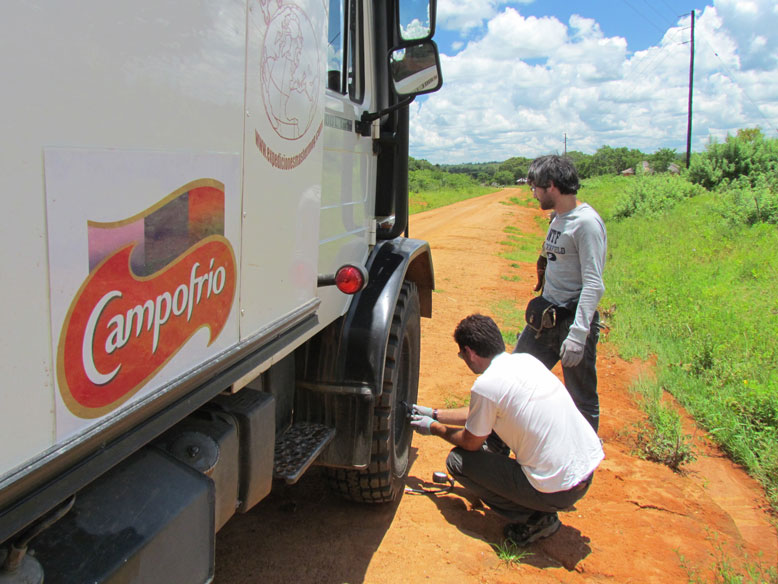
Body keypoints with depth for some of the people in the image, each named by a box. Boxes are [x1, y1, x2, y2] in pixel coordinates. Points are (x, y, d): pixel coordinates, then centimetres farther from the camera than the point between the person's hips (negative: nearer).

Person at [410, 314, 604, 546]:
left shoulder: (485, 385, -17)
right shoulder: (526, 360, 7)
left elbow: (471, 443, 0)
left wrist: (434, 428, 18)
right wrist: (434, 413, 29)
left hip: (558, 490, -8)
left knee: (458, 460, 4)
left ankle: (532, 520, 2)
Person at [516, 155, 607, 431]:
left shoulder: (586, 222, -16)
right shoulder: (557, 217, 11)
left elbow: (594, 285, -22)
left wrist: (578, 333, -29)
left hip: (573, 318, -9)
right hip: (545, 315, 9)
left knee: (582, 399, 4)